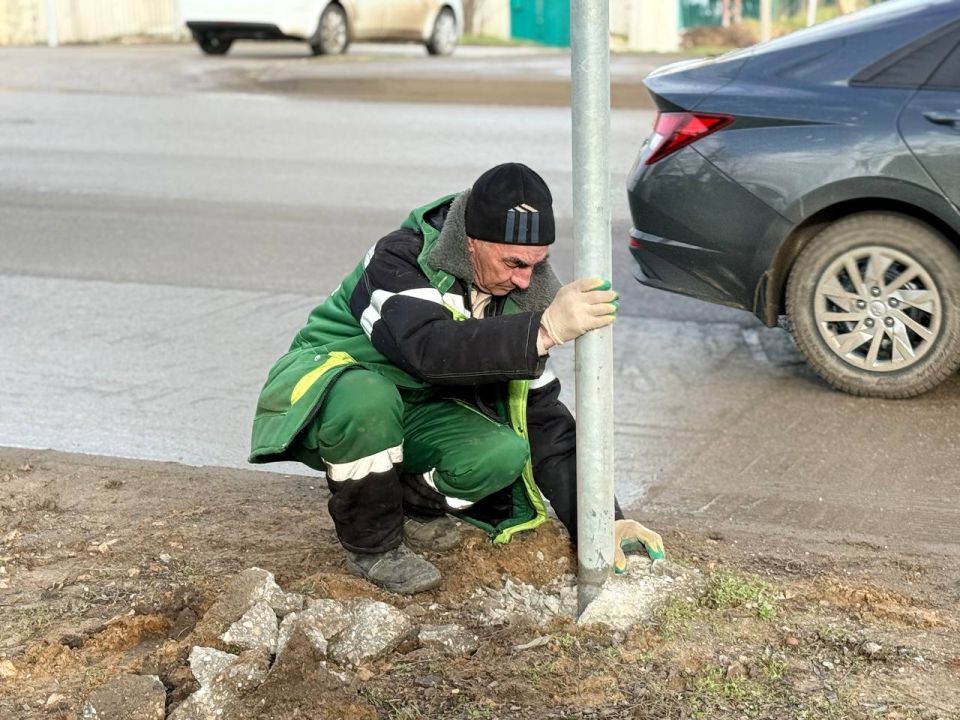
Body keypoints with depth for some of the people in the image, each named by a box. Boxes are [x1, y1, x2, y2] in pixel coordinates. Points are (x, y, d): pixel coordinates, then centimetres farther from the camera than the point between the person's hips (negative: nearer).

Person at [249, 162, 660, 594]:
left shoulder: (514, 297, -7)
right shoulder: (399, 259, -26)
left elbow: (543, 416, -6)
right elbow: (430, 348, -46)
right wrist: (546, 330, -55)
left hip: (411, 413, 5)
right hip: (325, 397, -5)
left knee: (505, 453, -23)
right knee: (366, 398, -40)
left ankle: (411, 502, 7)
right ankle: (372, 546, -17)